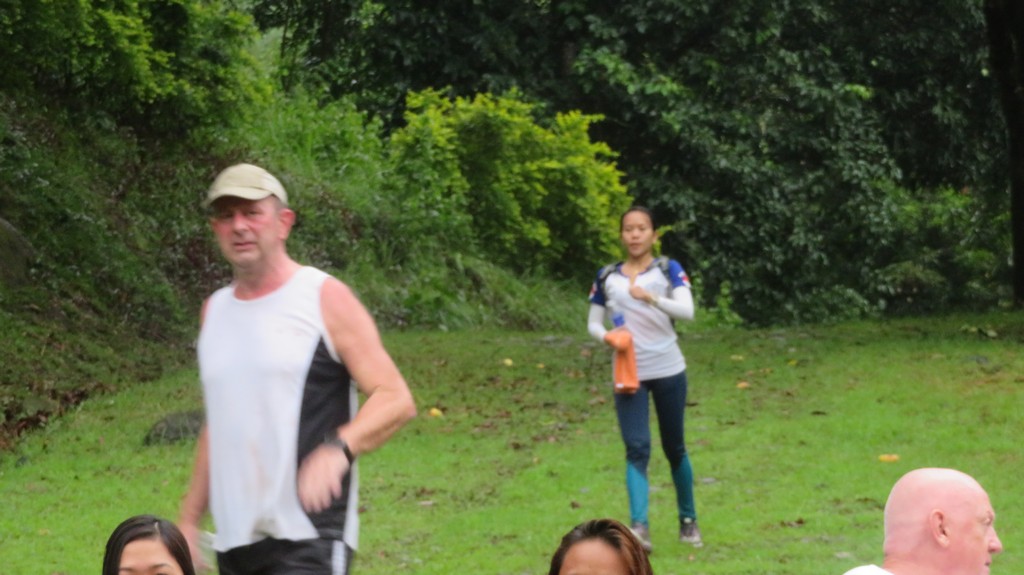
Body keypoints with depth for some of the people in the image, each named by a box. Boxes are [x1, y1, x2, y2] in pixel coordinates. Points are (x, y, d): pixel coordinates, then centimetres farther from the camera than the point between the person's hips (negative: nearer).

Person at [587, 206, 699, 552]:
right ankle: (639, 526, -25)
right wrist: (605, 336, -14)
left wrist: (652, 298, -35)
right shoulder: (607, 278, 5)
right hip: (629, 375, 1)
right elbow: (593, 323, 10)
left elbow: (687, 310, -18)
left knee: (674, 447, 11)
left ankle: (688, 520, 28)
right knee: (637, 448, -13)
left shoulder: (668, 271, -3)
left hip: (669, 372, -1)